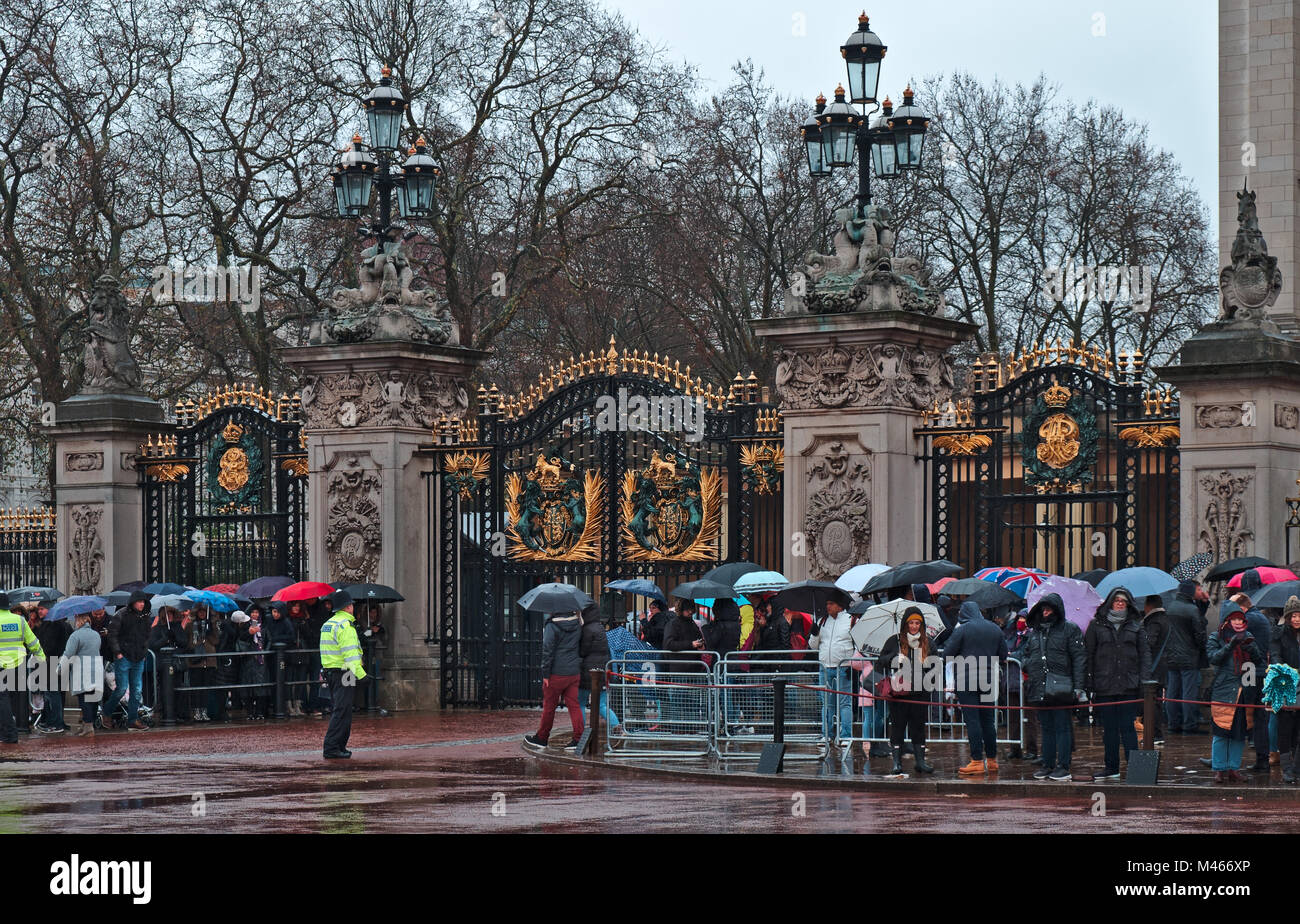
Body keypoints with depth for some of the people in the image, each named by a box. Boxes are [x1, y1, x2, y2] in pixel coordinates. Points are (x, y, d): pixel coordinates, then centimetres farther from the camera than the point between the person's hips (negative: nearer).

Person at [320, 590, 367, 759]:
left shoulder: (327, 624, 16)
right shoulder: (345, 625, -15)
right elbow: (350, 653, -21)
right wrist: (361, 674, -22)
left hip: (330, 672, 10)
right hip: (344, 673, -10)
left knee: (339, 710, 15)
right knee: (342, 711, -9)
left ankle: (339, 746, 19)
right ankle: (331, 748, -12)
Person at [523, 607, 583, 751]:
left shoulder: (551, 626, -14)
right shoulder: (577, 624, 6)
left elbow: (548, 651, -15)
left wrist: (545, 674, -10)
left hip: (556, 674, -6)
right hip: (574, 673, 6)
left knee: (549, 706, 7)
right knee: (573, 705, 7)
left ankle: (541, 738, 19)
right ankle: (578, 738, -1)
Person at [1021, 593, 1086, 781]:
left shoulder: (1070, 629, 1)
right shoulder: (1034, 631, 17)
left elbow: (1078, 659, -3)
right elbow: (1024, 652, 30)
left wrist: (1079, 687, -9)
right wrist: (1026, 664, 6)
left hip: (1060, 688, -5)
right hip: (1039, 688, 5)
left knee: (1062, 728, -3)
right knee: (1046, 728, 10)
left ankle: (1063, 766, 0)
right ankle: (1047, 765, 15)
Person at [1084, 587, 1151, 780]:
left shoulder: (1136, 627, 10)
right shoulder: (1097, 625, 8)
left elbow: (1145, 654, 9)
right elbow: (1088, 654, 7)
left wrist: (1144, 679, -4)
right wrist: (1088, 683, 0)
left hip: (1128, 685, -1)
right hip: (1104, 685, 1)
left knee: (1128, 727, -3)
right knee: (1109, 728, 5)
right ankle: (1111, 768, 12)